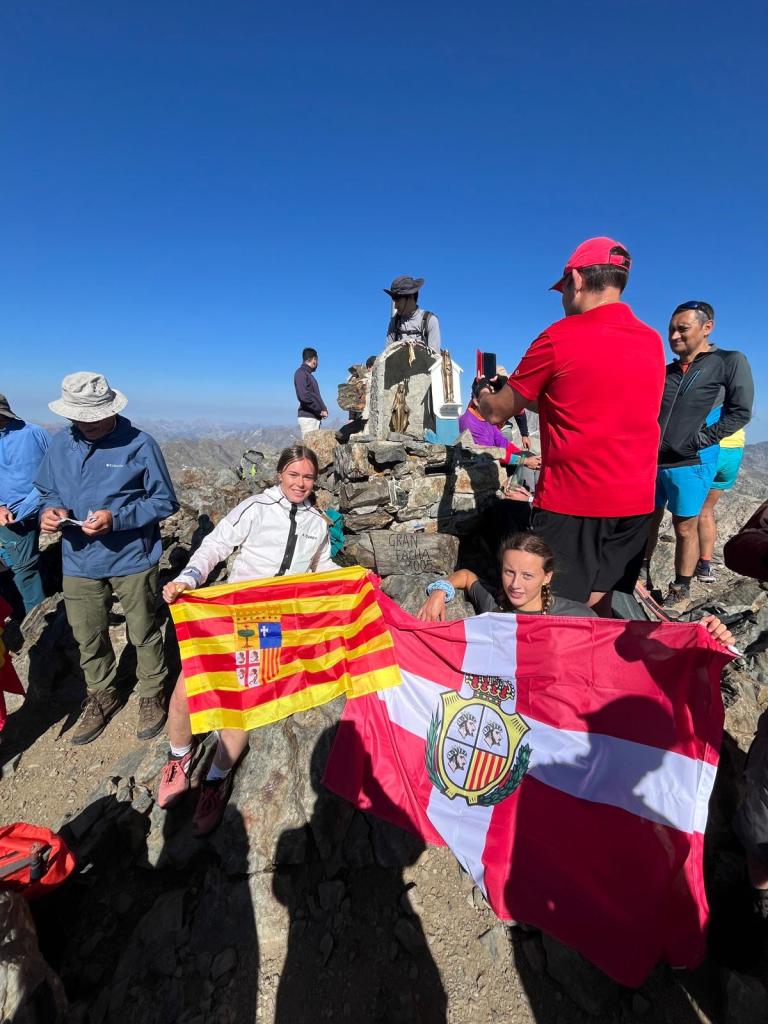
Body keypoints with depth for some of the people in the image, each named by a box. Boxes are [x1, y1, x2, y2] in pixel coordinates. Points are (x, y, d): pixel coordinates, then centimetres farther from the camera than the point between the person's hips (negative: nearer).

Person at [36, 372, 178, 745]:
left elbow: (165, 502, -12)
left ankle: (152, 696, 35)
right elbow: (47, 491, 13)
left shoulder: (139, 445, -15)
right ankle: (101, 695, 44)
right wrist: (50, 510, -11)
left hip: (132, 559, -4)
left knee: (143, 634, 12)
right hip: (79, 561, 5)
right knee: (87, 636, 19)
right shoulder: (61, 444, 0)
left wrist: (116, 518, -24)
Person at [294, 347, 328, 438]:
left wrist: (323, 409, 8)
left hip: (315, 417, 9)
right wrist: (320, 410, -13)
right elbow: (304, 396, -18)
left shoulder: (309, 375, 22)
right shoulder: (300, 373, -6)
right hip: (307, 417, -9)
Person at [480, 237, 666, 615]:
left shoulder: (559, 337, -9)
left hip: (571, 502, -6)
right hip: (635, 502, 6)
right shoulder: (653, 342, 10)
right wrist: (535, 397, 29)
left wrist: (483, 396, 23)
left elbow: (497, 413, 0)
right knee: (598, 607, 17)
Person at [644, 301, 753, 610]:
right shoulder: (665, 371, 13)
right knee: (647, 521, 11)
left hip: (691, 464, -4)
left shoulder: (730, 362, 0)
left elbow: (740, 412, -5)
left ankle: (680, 591, 19)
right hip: (652, 462, 5)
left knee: (685, 528, 5)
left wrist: (700, 440, -13)